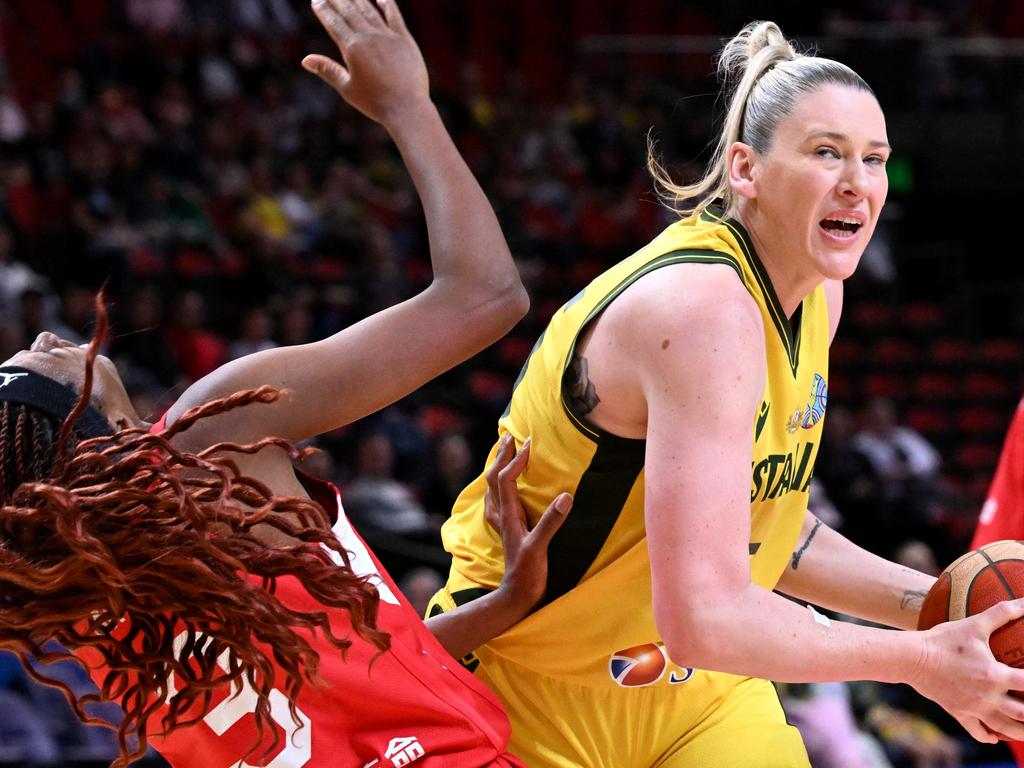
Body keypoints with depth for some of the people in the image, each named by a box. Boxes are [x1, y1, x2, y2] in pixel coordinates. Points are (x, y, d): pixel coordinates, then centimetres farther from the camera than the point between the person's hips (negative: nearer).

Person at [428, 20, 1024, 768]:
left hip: (701, 691, 7)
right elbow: (703, 617, -33)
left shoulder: (818, 296, 0)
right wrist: (917, 660, -25)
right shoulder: (704, 309, -27)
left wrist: (933, 604, -2)